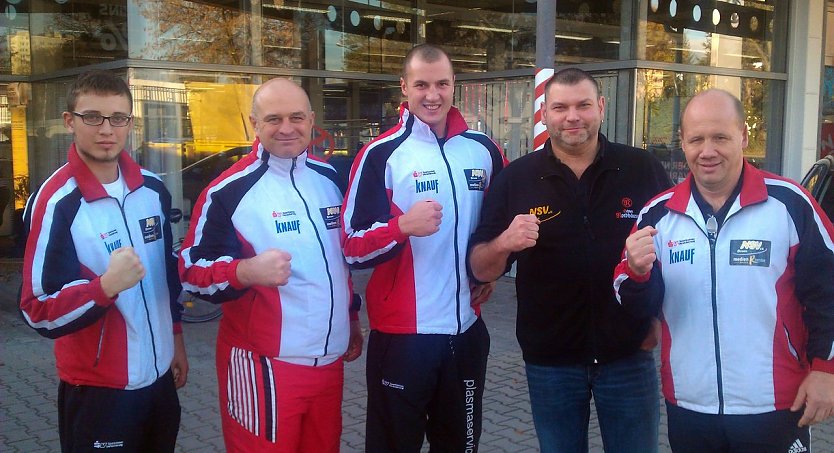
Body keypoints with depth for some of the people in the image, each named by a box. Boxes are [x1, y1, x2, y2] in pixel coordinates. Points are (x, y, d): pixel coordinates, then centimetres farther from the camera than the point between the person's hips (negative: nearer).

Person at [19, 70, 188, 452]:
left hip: (160, 376, 6)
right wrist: (106, 285, -33)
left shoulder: (152, 189, 2)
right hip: (98, 390, -6)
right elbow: (39, 313, -19)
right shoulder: (55, 202, -17)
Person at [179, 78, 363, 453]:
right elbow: (192, 271, -13)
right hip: (263, 364, -6)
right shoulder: (229, 191, -12)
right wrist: (245, 271, -31)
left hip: (330, 358, 6)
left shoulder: (330, 178, 9)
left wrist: (351, 317, 21)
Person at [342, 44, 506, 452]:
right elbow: (353, 249, -12)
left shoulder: (484, 150, 5)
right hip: (401, 333, -4)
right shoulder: (381, 154, -9)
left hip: (467, 328, 5)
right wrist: (403, 226, -28)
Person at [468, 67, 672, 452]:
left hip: (629, 356, 0)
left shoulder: (643, 169, -3)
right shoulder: (515, 178, -3)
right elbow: (480, 270, -1)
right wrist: (504, 244, -22)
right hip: (550, 362, 1)